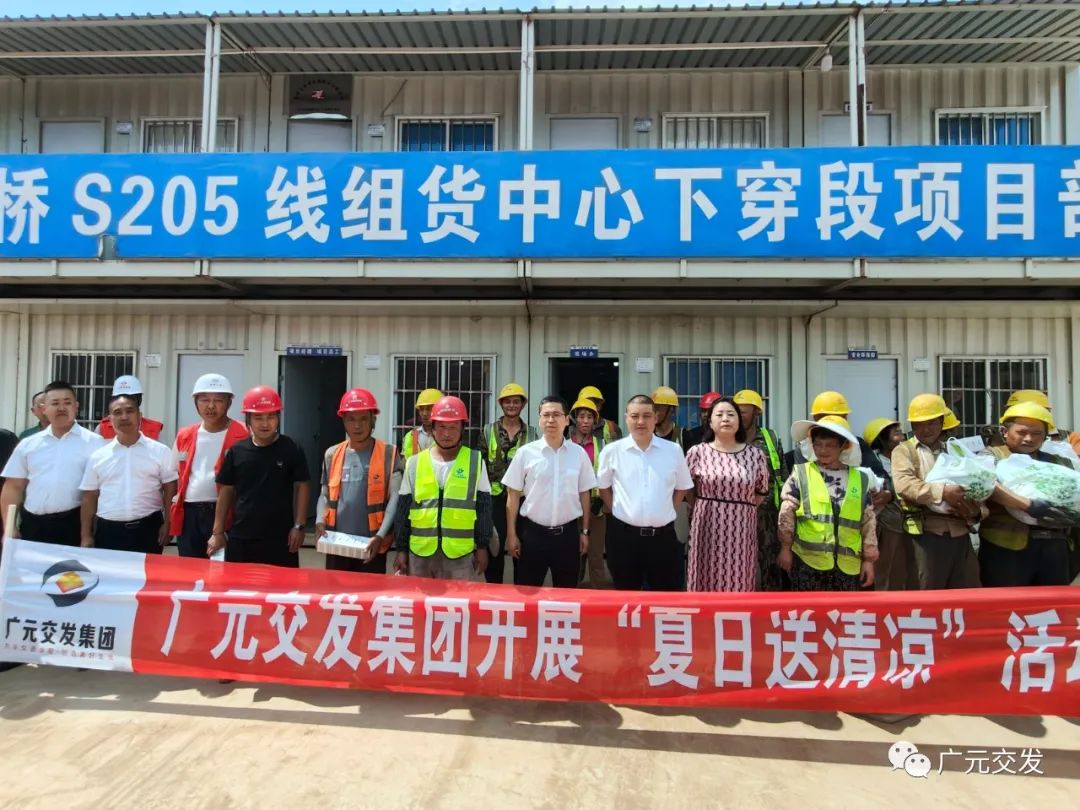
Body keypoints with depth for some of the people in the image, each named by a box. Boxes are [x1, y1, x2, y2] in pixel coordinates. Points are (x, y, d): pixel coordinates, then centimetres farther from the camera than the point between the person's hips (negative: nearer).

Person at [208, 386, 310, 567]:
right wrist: (218, 532, 8)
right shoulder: (236, 451, 3)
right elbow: (226, 491, 9)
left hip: (280, 538, -2)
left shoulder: (291, 450, -4)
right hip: (241, 538, 3)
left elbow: (302, 486, 0)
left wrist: (298, 526, -4)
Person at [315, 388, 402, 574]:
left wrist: (381, 535, -19)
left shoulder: (389, 454, -4)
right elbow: (325, 495, 13)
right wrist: (320, 521, -6)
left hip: (372, 545, -3)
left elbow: (395, 499, -10)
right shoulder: (332, 454, 8)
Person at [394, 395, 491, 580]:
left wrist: (482, 546, 2)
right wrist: (400, 548, 6)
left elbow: (483, 507, 4)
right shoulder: (414, 462, 4)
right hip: (419, 551, 2)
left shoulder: (476, 461, 1)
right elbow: (403, 508, 7)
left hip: (459, 553, -1)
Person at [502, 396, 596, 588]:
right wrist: (511, 534, -1)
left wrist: (584, 531, 9)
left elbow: (584, 494, 8)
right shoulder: (526, 452, -6)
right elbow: (513, 495, -1)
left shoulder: (579, 453, 0)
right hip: (533, 532, -1)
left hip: (568, 533, 1)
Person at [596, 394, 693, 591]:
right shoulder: (612, 451, -2)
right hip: (623, 536, -1)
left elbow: (682, 487, 13)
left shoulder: (674, 450, 1)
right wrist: (618, 511, 3)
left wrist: (666, 513, 6)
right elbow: (603, 487, 10)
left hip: (663, 536, 1)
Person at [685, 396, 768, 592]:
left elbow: (761, 493, 12)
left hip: (741, 528, 1)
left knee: (739, 584, 7)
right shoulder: (697, 452, -1)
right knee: (706, 582, 6)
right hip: (707, 527, -1)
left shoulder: (755, 455, 2)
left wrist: (740, 509, 10)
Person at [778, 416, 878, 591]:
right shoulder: (800, 474, -2)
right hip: (808, 559, -3)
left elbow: (868, 522, 9)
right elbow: (787, 513, -1)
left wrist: (868, 558, 8)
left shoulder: (860, 480, 7)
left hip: (847, 563, 3)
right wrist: (785, 547, -2)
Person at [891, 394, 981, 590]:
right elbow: (904, 484, -13)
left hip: (960, 533, 5)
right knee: (929, 595, 2)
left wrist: (976, 511, -6)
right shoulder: (904, 450, 4)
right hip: (929, 534, -4)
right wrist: (942, 491, -24)